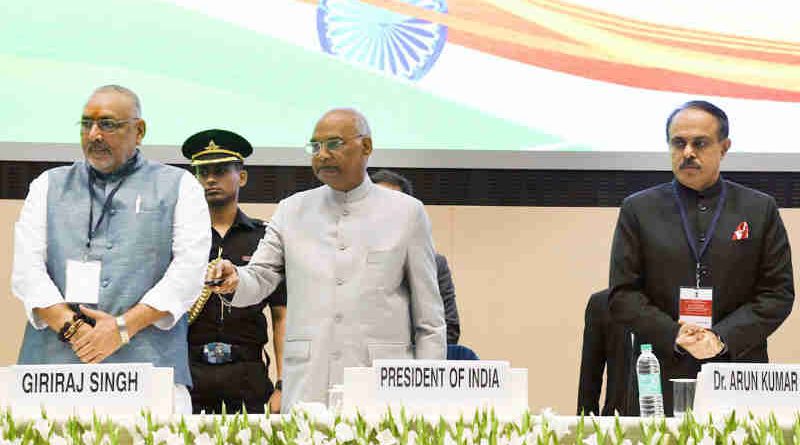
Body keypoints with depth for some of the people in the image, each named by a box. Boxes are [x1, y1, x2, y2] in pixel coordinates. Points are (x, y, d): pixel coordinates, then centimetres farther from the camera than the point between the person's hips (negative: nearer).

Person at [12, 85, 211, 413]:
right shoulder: (49, 186, 20)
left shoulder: (178, 186, 14)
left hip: (147, 363, -1)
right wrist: (71, 329, -9)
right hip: (53, 365, 2)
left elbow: (189, 270, 1)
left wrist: (123, 327, -10)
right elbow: (26, 269, 8)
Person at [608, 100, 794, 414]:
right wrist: (674, 337, -10)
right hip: (662, 377, 0)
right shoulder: (638, 210, 9)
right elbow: (622, 296, 4)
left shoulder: (760, 209, 10)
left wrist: (723, 338, -9)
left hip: (739, 380, 0)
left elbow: (779, 293, 4)